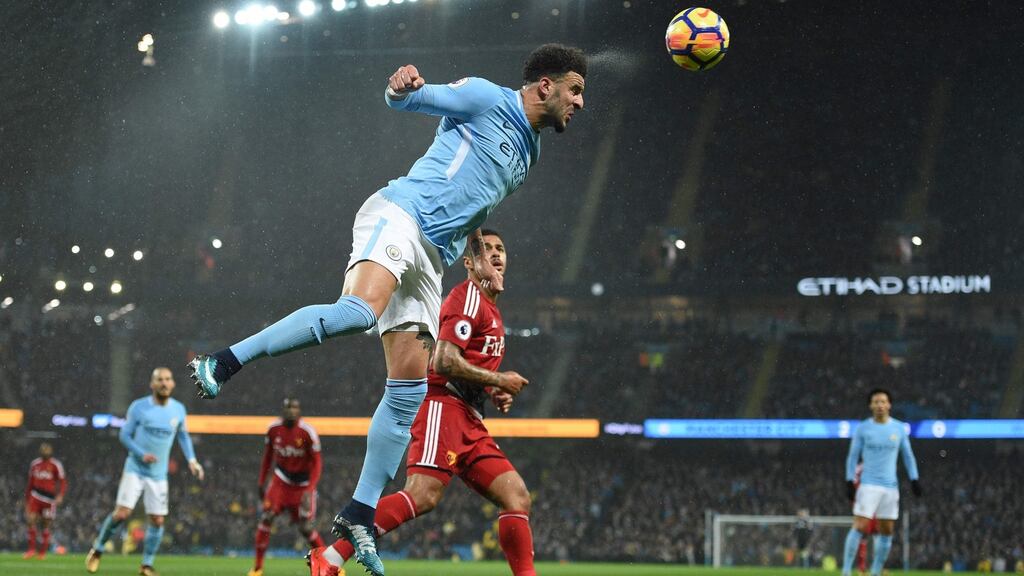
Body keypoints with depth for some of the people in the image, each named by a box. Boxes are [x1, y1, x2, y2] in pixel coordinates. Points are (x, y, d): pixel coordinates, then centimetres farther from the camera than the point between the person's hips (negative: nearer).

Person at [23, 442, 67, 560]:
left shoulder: (56, 465, -4)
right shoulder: (35, 464, 10)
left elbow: (63, 482, -5)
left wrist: (60, 495, -21)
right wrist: (27, 500, 20)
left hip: (49, 498, -3)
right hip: (35, 496, 3)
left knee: (45, 525, 3)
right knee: (31, 519, -13)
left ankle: (42, 552, 14)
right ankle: (32, 549, -4)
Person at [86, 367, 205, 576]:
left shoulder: (178, 409, 1)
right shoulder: (138, 407, -8)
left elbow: (183, 435, 18)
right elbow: (125, 435, -1)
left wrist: (191, 460, 5)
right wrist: (142, 454, -16)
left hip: (158, 474, 3)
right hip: (135, 470, -3)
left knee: (158, 520, -1)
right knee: (122, 513, -13)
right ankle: (97, 549, 9)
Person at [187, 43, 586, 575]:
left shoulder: (525, 152, 27)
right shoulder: (485, 100, 4)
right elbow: (404, 98, 1)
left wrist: (481, 259, 32)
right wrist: (403, 85, -22)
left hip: (428, 260, 8)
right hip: (398, 216, -8)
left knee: (409, 391, -2)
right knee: (359, 311, -36)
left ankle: (359, 515, 0)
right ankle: (224, 362, -30)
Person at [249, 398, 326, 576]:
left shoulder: (307, 433, -20)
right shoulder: (274, 429, -8)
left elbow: (317, 463, -15)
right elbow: (267, 456, 7)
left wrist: (309, 491, -23)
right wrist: (261, 482, 8)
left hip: (303, 484, -3)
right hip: (281, 480, 3)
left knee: (305, 527, -5)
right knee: (266, 518, -11)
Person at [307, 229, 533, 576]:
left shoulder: (491, 310, 27)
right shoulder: (468, 297, -3)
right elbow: (444, 362, -16)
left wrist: (495, 395, 15)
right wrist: (499, 381, -7)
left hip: (469, 423, 10)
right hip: (443, 407, -10)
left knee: (517, 497, 0)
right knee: (423, 496, -25)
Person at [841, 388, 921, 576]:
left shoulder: (899, 428, 7)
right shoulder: (862, 428, 0)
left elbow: (908, 456, 14)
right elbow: (852, 457, 4)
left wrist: (915, 480, 6)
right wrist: (850, 482, -4)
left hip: (891, 486, 3)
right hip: (868, 485, -3)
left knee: (886, 531, 5)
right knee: (859, 527, -12)